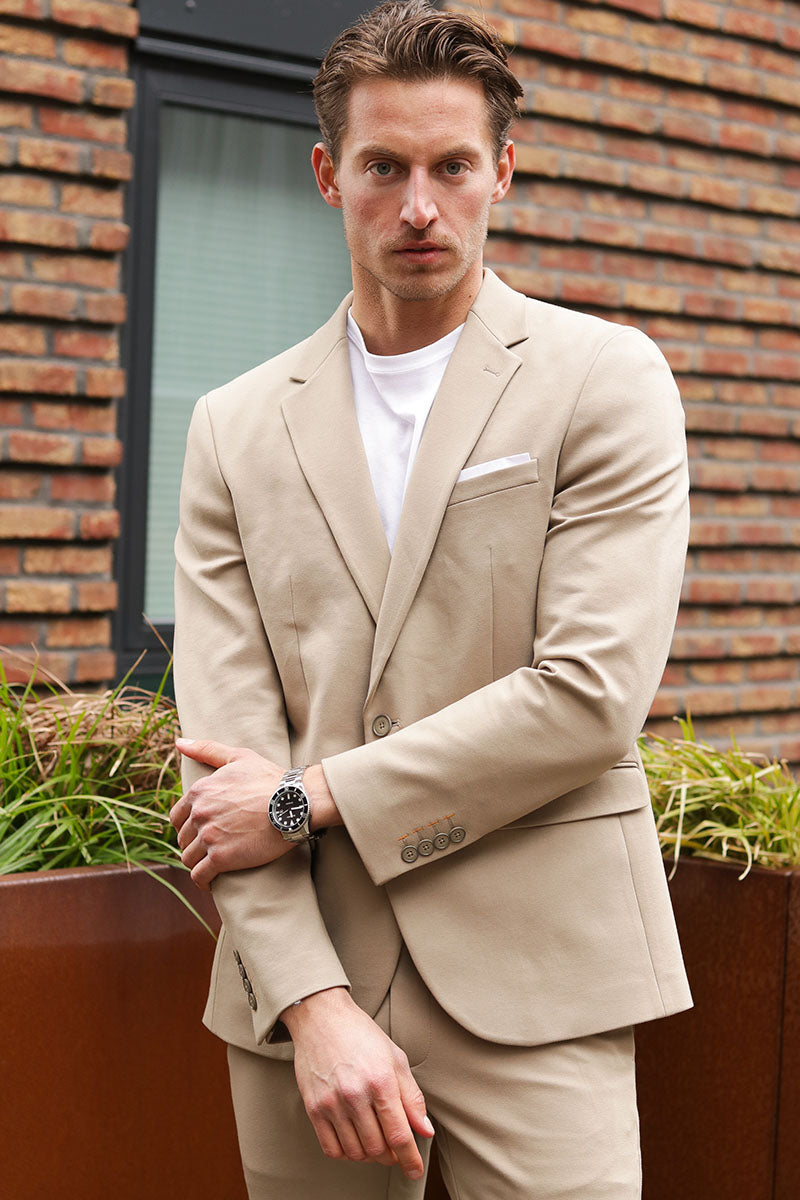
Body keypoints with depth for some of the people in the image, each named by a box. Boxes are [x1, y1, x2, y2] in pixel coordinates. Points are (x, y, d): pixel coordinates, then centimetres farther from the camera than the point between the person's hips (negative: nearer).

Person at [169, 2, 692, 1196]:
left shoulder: (605, 379, 0)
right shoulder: (237, 428, 8)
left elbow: (594, 691, -11)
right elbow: (225, 743, 0)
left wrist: (309, 799, -9)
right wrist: (312, 1003, -11)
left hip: (537, 986, -2)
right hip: (302, 980, 3)